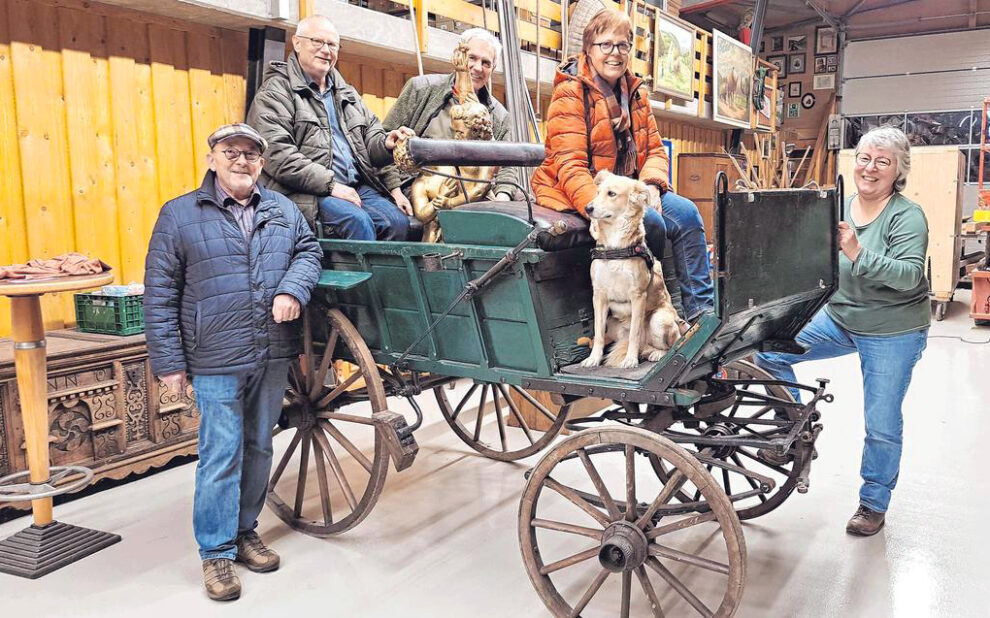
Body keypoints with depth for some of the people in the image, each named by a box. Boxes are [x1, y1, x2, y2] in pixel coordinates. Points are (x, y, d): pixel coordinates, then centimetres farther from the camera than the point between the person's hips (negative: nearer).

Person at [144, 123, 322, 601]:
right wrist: (168, 361, -6)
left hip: (274, 357, 4)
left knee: (258, 447, 14)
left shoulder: (283, 210, 11)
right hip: (217, 362, -4)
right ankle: (216, 552, 14)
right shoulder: (179, 215, 0)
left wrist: (293, 289, -11)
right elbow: (159, 294, -1)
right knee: (221, 454, -1)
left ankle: (245, 530, 32)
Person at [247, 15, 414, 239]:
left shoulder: (347, 93, 25)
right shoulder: (275, 92, 2)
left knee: (398, 220, -20)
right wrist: (330, 184, -17)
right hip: (308, 193, -6)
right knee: (358, 220, -31)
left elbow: (371, 136, 23)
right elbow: (277, 155, -11)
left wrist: (386, 143, -4)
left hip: (356, 185, 6)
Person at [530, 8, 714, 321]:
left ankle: (701, 309, -6)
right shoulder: (570, 92, -12)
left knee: (686, 212, -11)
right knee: (652, 223, -26)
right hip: (579, 194, -7)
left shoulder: (635, 93, 13)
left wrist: (651, 185, -10)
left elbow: (655, 149, 12)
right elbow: (569, 164, -21)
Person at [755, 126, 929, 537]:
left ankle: (874, 503, 26)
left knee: (882, 424, 4)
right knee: (769, 352, -8)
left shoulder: (906, 216, -14)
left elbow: (909, 275, -27)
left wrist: (856, 253, -39)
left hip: (892, 334, -5)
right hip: (839, 319, 5)